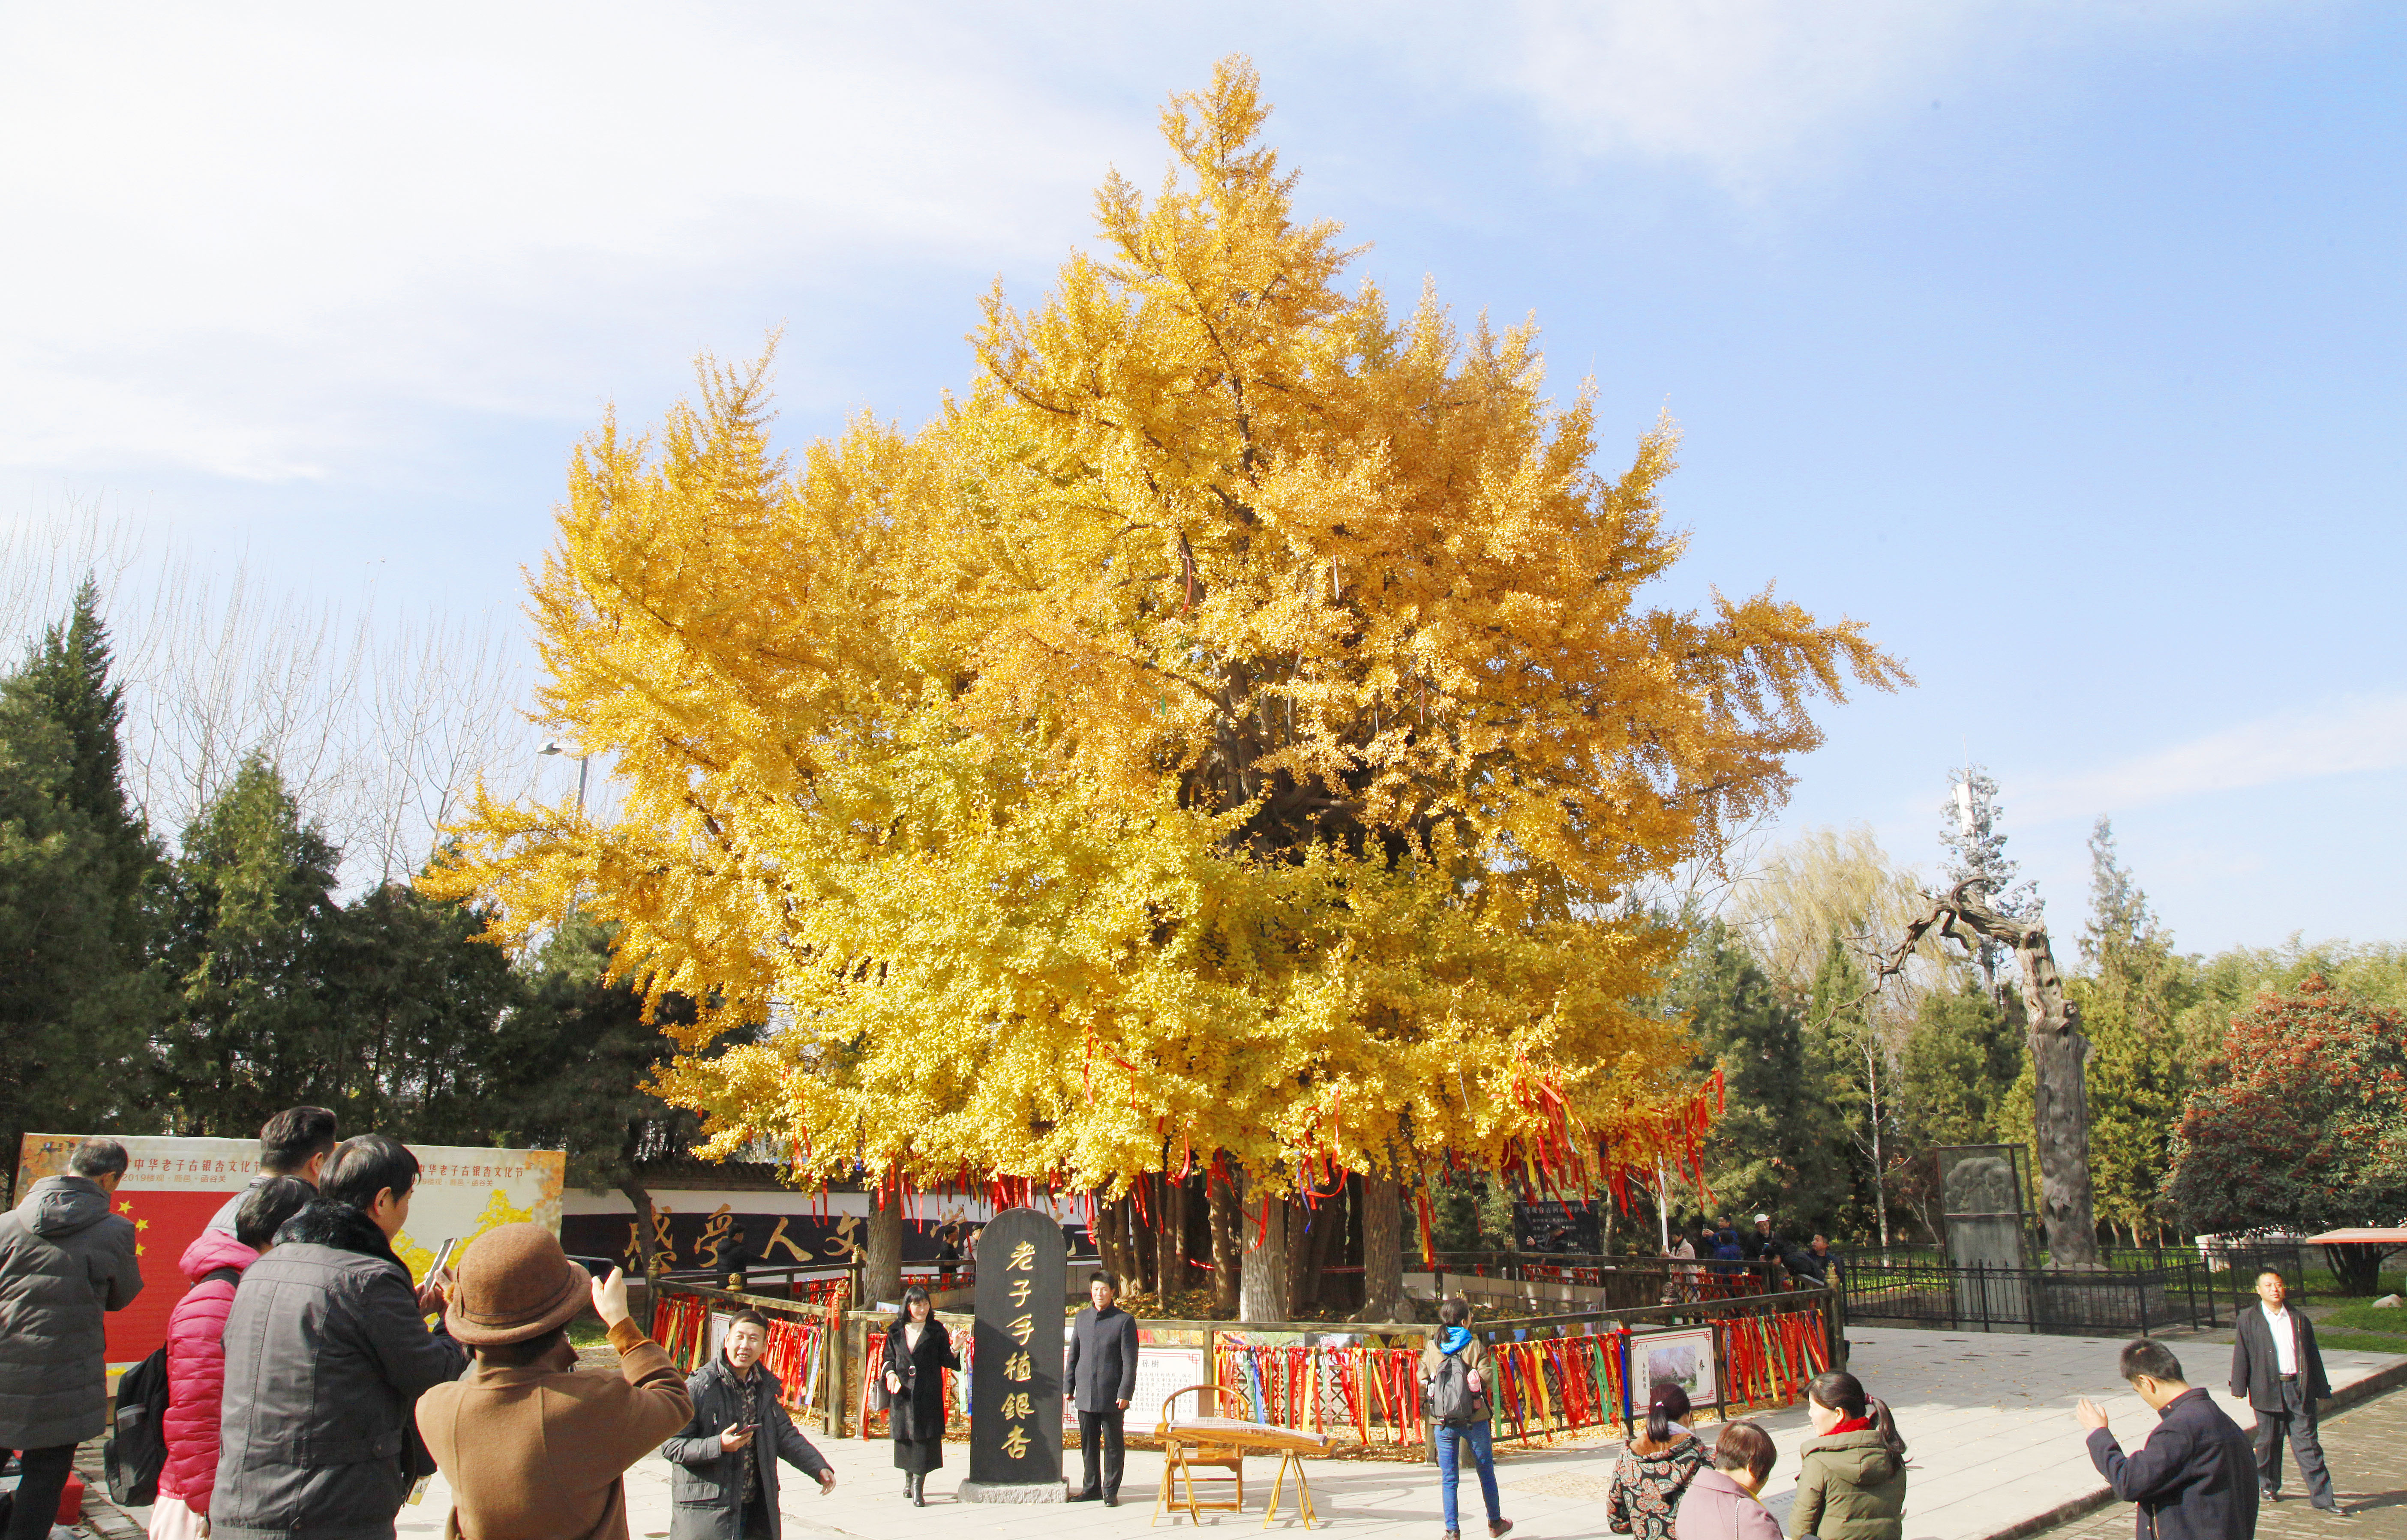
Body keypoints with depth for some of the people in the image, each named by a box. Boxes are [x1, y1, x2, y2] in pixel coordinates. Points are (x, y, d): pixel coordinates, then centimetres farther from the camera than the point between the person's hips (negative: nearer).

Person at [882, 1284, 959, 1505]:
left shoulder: (936, 1331, 1)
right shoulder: (896, 1331, 7)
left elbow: (946, 1361, 2)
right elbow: (889, 1358, 12)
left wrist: (954, 1348, -17)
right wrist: (891, 1373, -7)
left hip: (928, 1393, -2)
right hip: (903, 1391, 2)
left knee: (924, 1436, -7)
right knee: (904, 1436, 10)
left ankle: (918, 1486, -2)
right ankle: (908, 1478, 33)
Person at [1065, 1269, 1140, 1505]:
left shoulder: (1124, 1320, -3)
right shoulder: (1082, 1318, 10)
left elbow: (1130, 1361, -5)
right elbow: (1073, 1355, 15)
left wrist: (1125, 1393, -11)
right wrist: (1068, 1387, 10)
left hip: (1111, 1396, -4)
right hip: (1085, 1394, 4)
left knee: (1113, 1444, 3)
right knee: (1087, 1443, 10)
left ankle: (1111, 1490, 14)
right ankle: (1091, 1488, 22)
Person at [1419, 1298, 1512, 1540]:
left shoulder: (1432, 1348, 2)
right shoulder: (1475, 1345, -5)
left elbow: (1422, 1381, -1)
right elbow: (1485, 1377, -12)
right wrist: (1476, 1391, 8)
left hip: (1442, 1420, 2)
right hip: (1474, 1419, -2)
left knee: (1448, 1478, 7)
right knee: (1486, 1471, 16)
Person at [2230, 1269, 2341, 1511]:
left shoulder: (2300, 1320, 10)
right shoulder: (2248, 1319, 2)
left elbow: (2313, 1356, 13)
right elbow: (2241, 1355, 1)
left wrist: (2320, 1390, 9)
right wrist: (2240, 1389, -4)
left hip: (2299, 1390, 1)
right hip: (2268, 1389, -1)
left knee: (2307, 1443, 0)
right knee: (2269, 1441, 8)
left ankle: (2322, 1497, 2)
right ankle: (2268, 1486, 25)